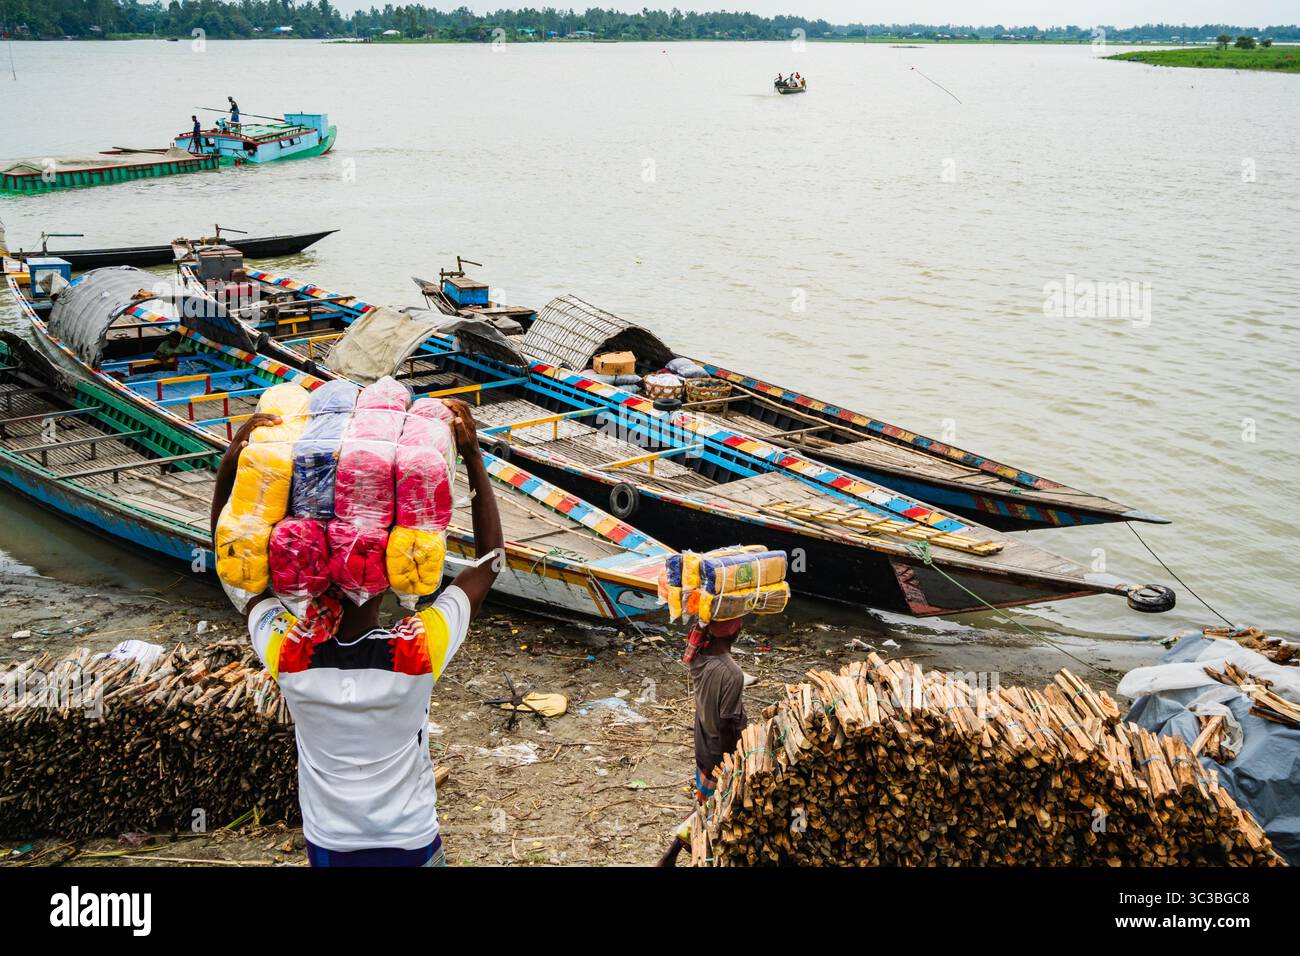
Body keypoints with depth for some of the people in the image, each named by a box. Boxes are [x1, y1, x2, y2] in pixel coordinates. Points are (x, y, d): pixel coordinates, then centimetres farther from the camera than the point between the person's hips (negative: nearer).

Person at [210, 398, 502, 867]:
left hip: (328, 846, 2)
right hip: (411, 845, -1)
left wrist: (230, 463, -20)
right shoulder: (420, 649, -28)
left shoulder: (287, 651, -24)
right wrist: (473, 457, -20)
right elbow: (490, 560, -15)